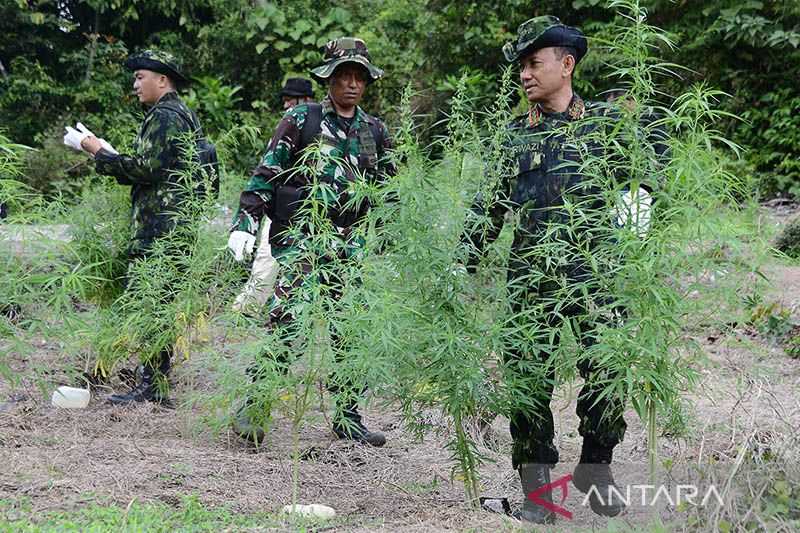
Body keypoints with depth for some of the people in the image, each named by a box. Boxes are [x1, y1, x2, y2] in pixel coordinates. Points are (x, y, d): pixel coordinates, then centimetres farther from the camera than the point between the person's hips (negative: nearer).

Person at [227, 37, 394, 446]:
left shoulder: (375, 132, 14)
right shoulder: (301, 120, 1)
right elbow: (265, 174, -2)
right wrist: (245, 223, -11)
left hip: (349, 243, 5)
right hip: (298, 237, -4)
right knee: (286, 321, -13)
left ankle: (347, 417, 14)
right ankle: (251, 409, -6)